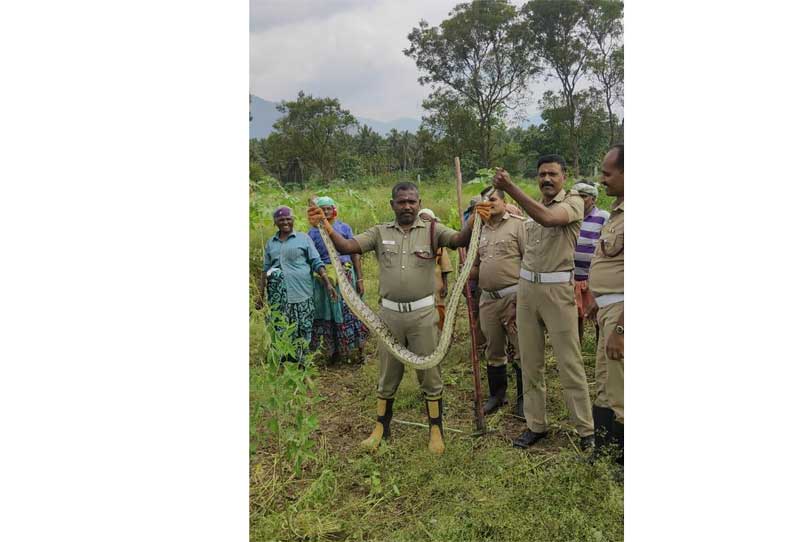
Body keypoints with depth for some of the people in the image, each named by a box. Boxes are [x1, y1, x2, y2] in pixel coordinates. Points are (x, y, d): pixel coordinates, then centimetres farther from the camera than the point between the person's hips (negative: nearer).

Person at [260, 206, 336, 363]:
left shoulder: (303, 238, 4)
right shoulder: (270, 243, 14)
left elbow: (317, 263, 1)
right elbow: (266, 269, 18)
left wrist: (328, 284, -9)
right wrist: (261, 293, 13)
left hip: (301, 294, -2)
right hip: (278, 297, 2)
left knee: (302, 332, 0)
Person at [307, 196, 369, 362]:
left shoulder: (344, 228, 4)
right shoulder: (313, 232, 4)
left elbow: (355, 254, 3)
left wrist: (360, 279, -1)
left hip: (346, 275, -1)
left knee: (349, 311, 2)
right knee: (327, 315, 7)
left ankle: (354, 349, 14)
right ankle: (332, 350, 20)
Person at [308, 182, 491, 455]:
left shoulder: (431, 230, -1)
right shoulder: (380, 232, 3)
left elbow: (460, 239, -17)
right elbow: (346, 247, -7)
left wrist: (474, 220, -39)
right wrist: (325, 226, -27)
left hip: (423, 313, -1)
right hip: (389, 313, 2)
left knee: (430, 374, 8)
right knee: (387, 375, 15)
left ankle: (436, 430, 24)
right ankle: (381, 428, 31)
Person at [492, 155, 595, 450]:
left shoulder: (573, 202, -4)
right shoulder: (533, 207, 15)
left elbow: (548, 218, -27)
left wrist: (510, 188, -29)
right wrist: (519, 295, 16)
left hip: (557, 290, -6)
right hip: (527, 288, 6)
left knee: (569, 362, -2)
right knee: (530, 361, 10)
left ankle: (586, 430, 10)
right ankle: (536, 424, 21)